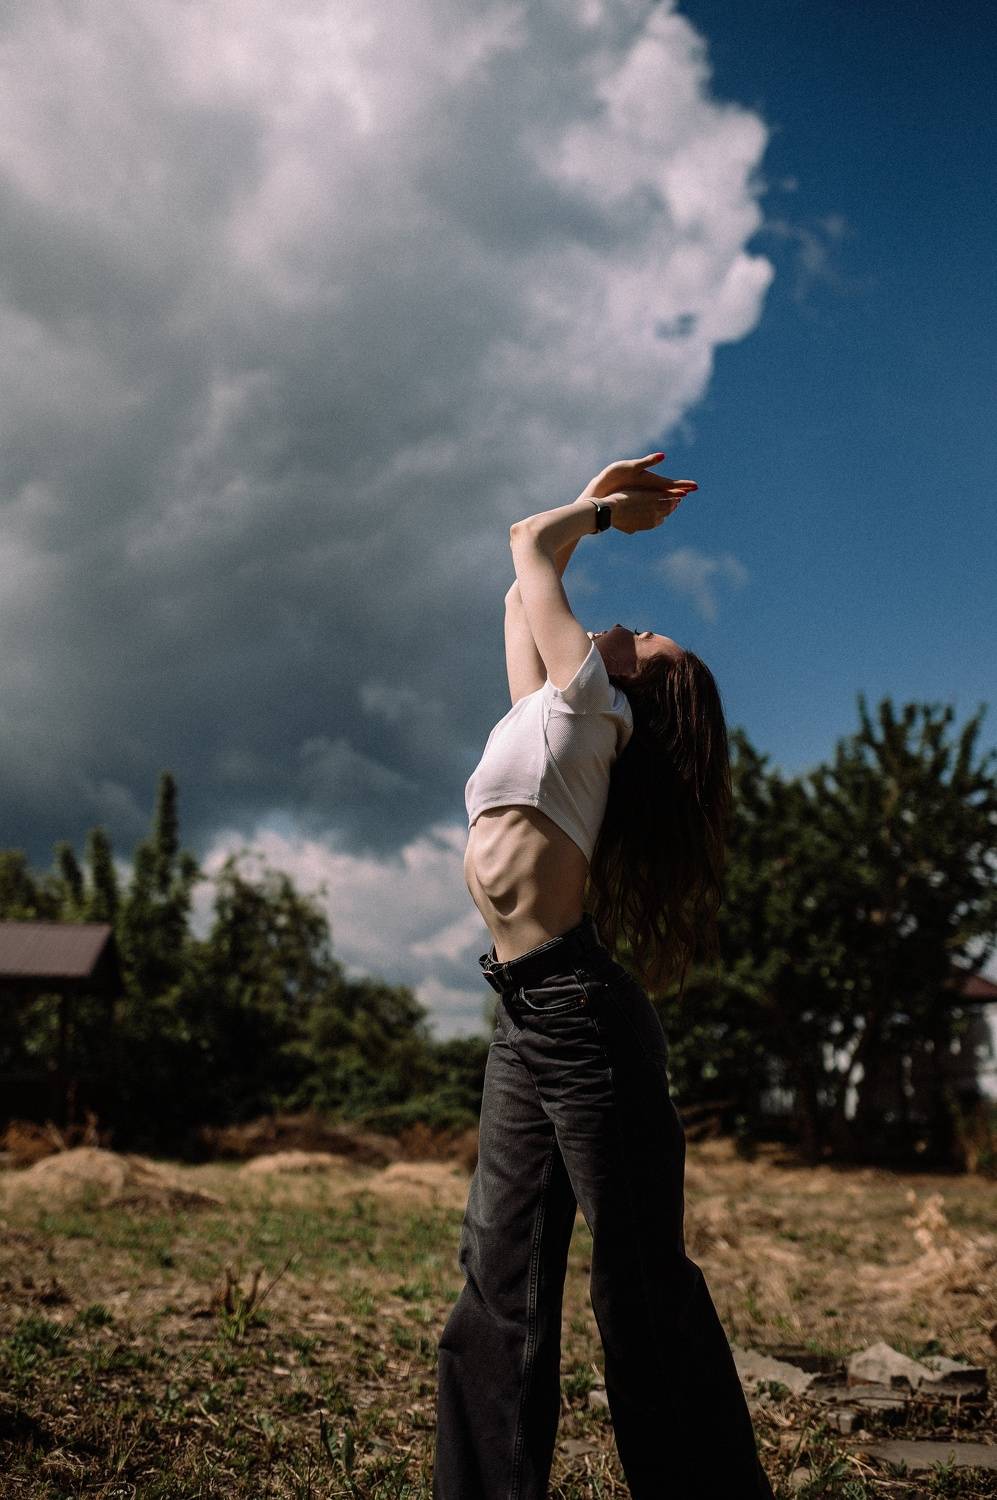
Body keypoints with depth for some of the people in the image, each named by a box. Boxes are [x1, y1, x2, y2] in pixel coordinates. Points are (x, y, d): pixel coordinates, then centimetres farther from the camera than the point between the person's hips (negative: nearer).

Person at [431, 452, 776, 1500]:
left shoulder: (588, 700, 2)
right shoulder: (545, 715, 22)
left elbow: (530, 544, 8)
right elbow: (522, 593, 37)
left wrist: (600, 511, 25)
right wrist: (602, 506, 40)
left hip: (579, 1016, -8)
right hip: (525, 1021, 8)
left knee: (639, 1280, -4)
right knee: (501, 1278, 7)